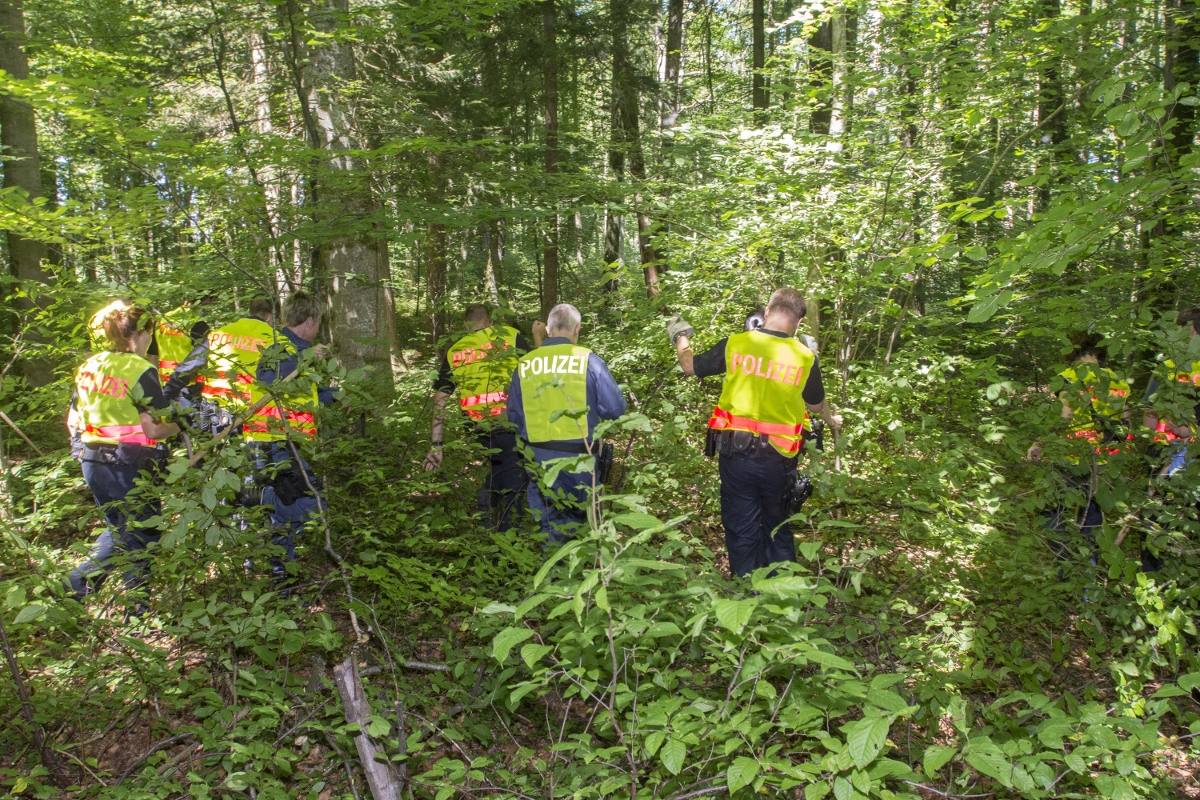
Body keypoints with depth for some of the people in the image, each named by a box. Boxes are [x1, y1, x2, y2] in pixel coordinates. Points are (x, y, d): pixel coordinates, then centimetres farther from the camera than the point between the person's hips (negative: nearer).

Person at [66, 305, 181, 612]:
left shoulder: (90, 365, 8)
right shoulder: (140, 370, -15)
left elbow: (74, 418, 14)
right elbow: (153, 429, -17)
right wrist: (179, 426, 0)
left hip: (91, 460, 8)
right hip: (127, 464, -8)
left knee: (120, 527, 25)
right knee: (143, 533, 7)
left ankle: (76, 583, 21)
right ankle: (137, 605, 14)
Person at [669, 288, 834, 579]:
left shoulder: (734, 344, -6)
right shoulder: (806, 357, -4)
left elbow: (690, 366, 10)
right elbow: (815, 405, 11)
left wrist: (680, 337, 30)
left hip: (735, 454, -1)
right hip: (778, 459, 1)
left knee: (741, 531, 12)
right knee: (777, 527, 21)